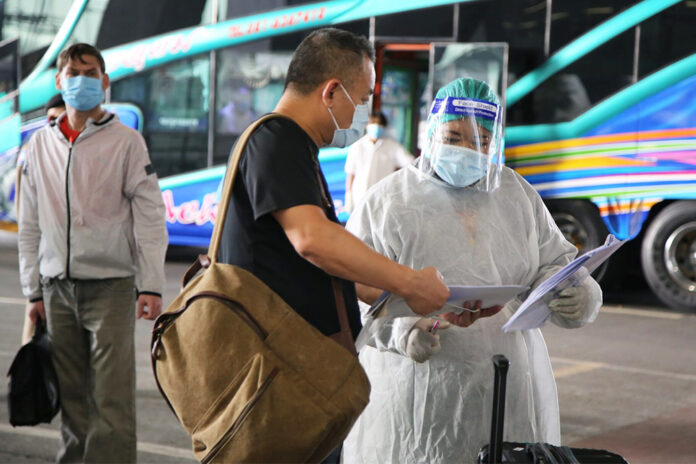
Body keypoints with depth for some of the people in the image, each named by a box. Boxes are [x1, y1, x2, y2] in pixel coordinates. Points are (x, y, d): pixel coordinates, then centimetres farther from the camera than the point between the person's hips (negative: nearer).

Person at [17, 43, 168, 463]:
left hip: (110, 284, -4)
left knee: (113, 397, -9)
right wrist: (34, 290, 11)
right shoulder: (41, 144, 12)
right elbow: (30, 224, 15)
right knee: (71, 396, 7)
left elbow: (149, 216, -4)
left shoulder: (126, 142, 0)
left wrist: (151, 285, -10)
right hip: (58, 287, 4)